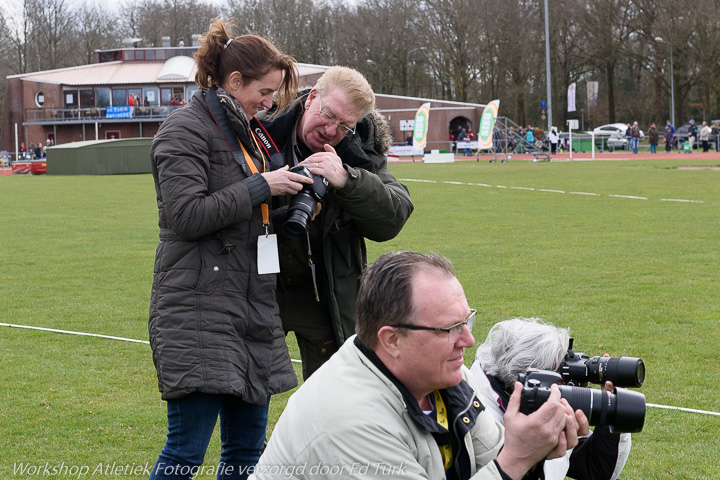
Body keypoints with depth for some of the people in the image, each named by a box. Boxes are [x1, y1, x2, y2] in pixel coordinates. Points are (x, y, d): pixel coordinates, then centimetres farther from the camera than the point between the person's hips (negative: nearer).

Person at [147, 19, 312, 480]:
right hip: (198, 309, -9)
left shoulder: (241, 131, 20)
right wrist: (261, 186, -13)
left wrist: (288, 191, 12)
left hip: (249, 310, 9)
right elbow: (185, 214, -18)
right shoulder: (186, 129, -7)